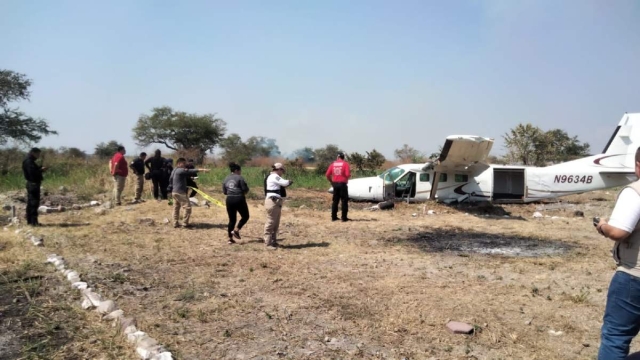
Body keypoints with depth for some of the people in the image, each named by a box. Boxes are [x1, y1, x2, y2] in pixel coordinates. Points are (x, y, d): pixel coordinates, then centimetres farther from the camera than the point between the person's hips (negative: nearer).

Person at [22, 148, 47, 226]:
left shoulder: (29, 161, 17)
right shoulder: (29, 161, -15)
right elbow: (32, 172, -23)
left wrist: (40, 168, 3)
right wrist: (41, 170, -10)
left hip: (31, 184, 11)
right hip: (33, 184, -11)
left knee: (30, 203, 14)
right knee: (34, 202, -10)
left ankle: (29, 220, 20)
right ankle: (33, 221, -10)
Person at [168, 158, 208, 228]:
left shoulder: (174, 171, 15)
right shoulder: (180, 170, -15)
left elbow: (170, 181, 22)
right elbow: (190, 171, -27)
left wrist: (171, 190, 27)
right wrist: (201, 170, -34)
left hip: (174, 192, 10)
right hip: (180, 192, -10)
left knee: (176, 208, 13)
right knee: (187, 207, -4)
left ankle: (175, 223, 16)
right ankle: (186, 223, -1)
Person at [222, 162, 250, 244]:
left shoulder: (226, 179, 11)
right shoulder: (239, 177, -6)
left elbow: (224, 191, 12)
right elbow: (245, 189, -11)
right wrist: (241, 192, 10)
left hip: (229, 200, 6)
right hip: (239, 199, -6)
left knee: (232, 219, 12)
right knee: (245, 216, 11)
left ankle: (230, 238, 9)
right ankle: (236, 230, -4)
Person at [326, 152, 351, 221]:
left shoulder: (333, 164, 5)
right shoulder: (345, 164, -5)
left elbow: (327, 175, 2)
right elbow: (348, 175, -16)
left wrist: (331, 182, 14)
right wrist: (349, 175, 7)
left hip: (335, 184, 4)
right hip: (342, 184, -4)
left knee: (335, 201, 13)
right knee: (344, 201, 3)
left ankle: (333, 217, 15)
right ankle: (344, 217, 3)